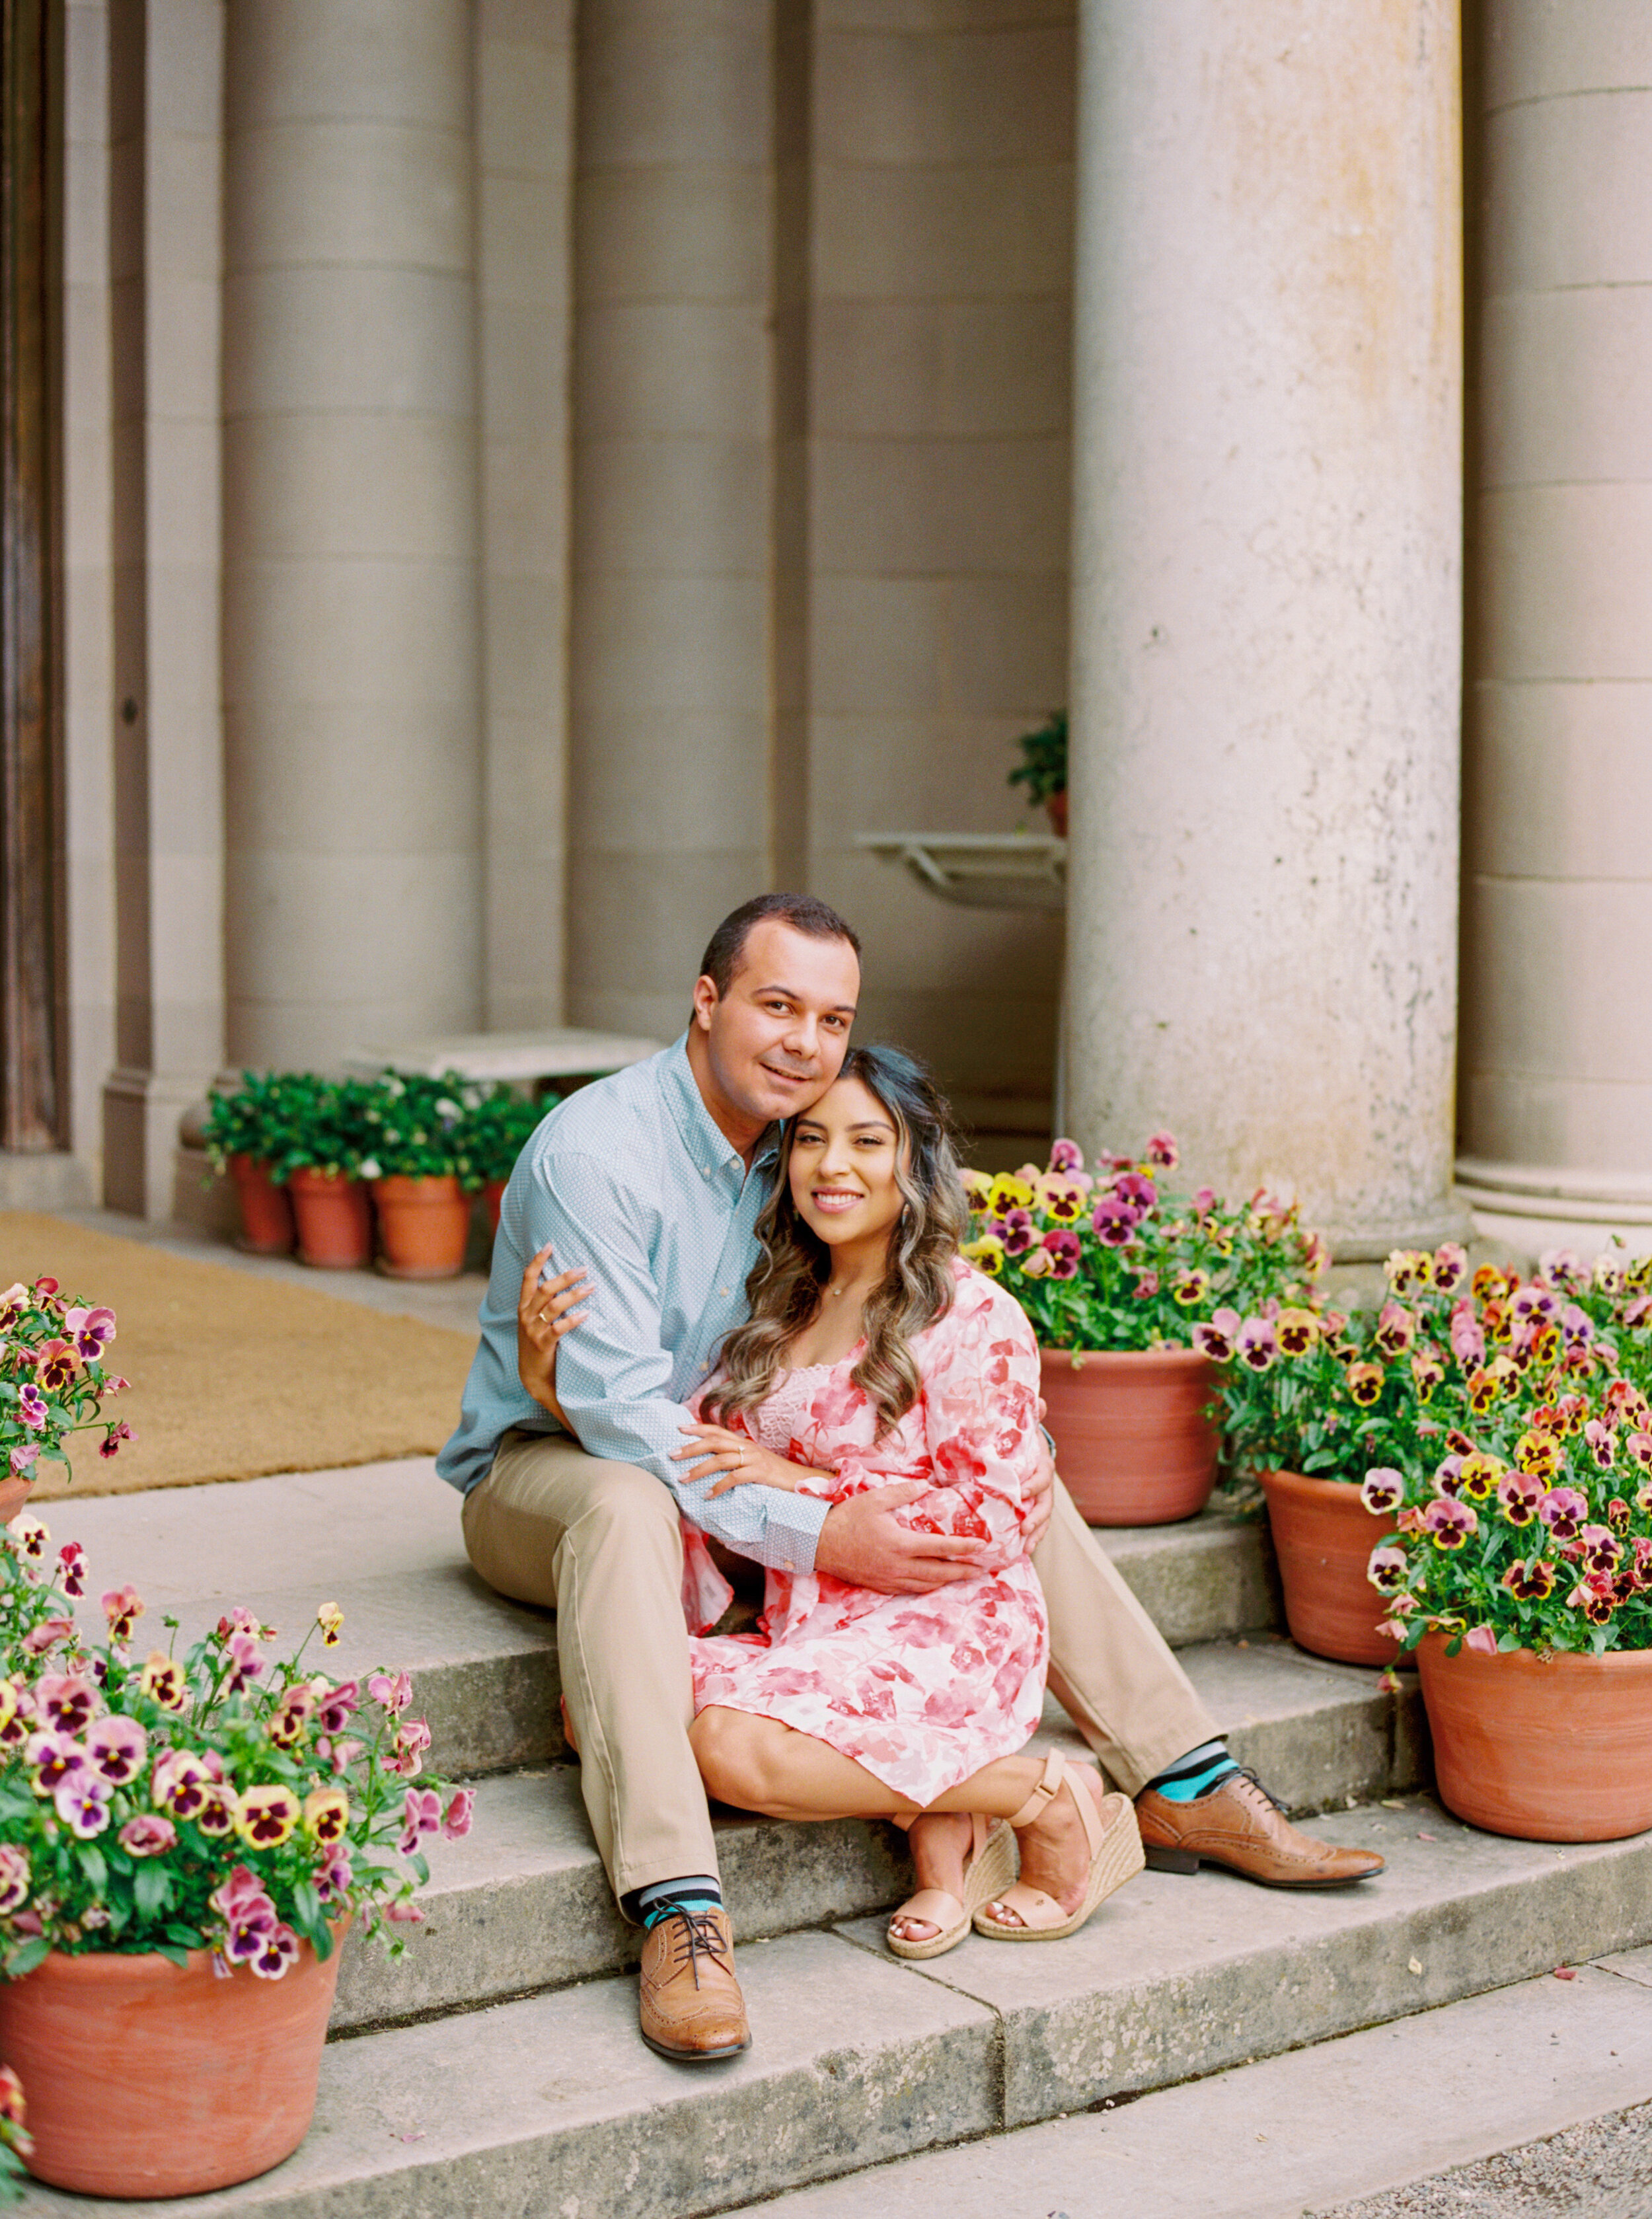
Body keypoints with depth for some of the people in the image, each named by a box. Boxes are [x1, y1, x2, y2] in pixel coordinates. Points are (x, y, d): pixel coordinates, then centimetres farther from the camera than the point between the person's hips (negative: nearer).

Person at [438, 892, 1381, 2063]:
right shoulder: (596, 1154, -24)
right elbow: (620, 1410, -31)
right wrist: (818, 1537, -37)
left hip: (740, 1459, 7)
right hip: (545, 1469, -7)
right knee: (627, 1508, -43)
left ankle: (1184, 1787, 3)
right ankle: (679, 1916, -50)